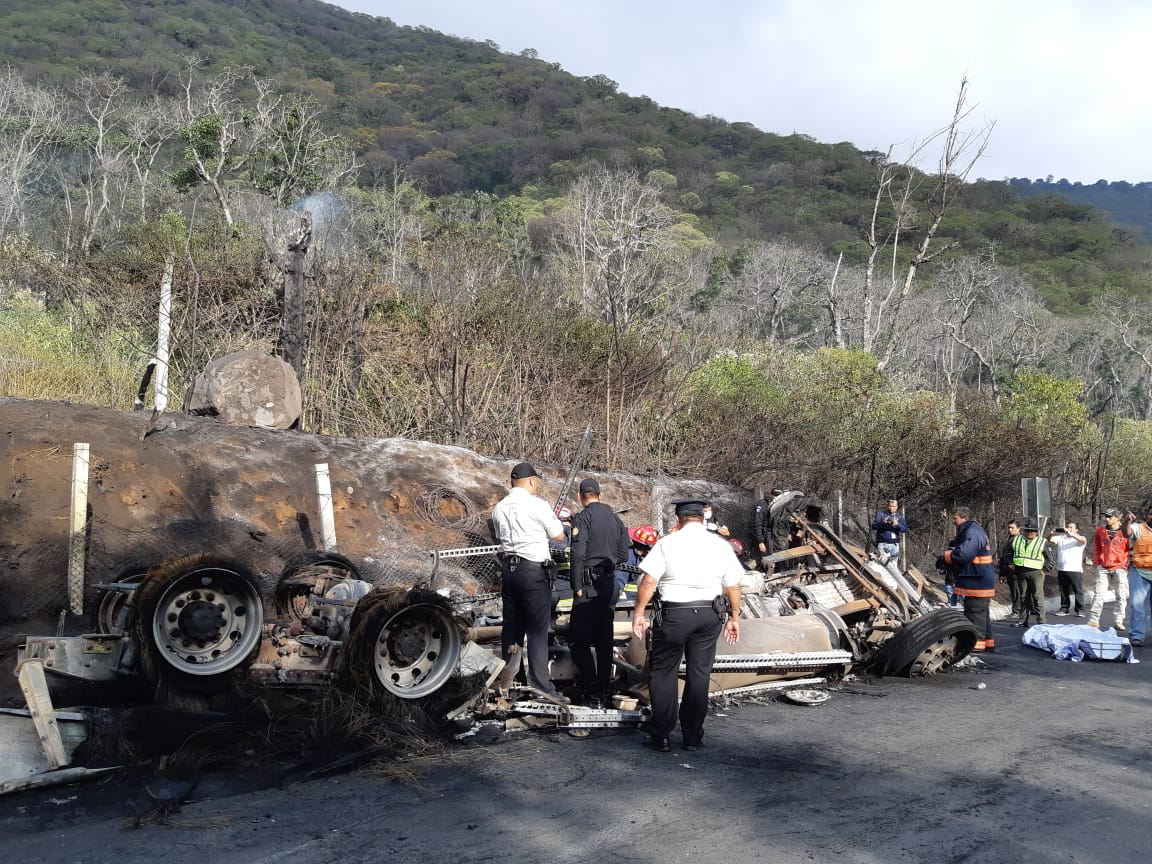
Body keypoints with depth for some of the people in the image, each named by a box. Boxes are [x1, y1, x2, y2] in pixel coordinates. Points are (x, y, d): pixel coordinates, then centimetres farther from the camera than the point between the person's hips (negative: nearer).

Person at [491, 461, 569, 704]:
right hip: (533, 570, -6)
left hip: (508, 568, 6)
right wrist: (553, 519, 17)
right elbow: (559, 536, -3)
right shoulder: (538, 505, -10)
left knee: (511, 623, 14)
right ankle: (540, 683, -11)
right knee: (537, 628, -7)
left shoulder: (499, 508, 8)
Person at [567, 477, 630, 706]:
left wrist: (577, 586, -12)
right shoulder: (615, 518, 12)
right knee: (604, 639, 14)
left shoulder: (583, 518, -9)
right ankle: (605, 689, 19)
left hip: (590, 586, -7)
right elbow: (623, 555, 12)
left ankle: (593, 694, -7)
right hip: (610, 585, 7)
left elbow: (578, 554, -18)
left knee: (578, 640, -2)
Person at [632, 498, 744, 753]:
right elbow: (733, 586, 8)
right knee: (699, 675, 12)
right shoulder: (721, 545, 4)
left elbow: (649, 581, -8)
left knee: (663, 673, 8)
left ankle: (661, 736, 10)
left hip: (674, 613, -3)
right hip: (709, 615, 3)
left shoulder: (667, 543, -5)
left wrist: (638, 613, 0)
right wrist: (734, 617, 19)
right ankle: (693, 737, 18)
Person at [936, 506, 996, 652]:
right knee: (982, 613, 17)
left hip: (977, 583, -11)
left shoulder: (973, 532, -18)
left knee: (975, 613, -5)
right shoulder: (969, 531, 18)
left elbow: (964, 554, -29)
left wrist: (944, 558, -15)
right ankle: (988, 642, 24)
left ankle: (977, 642, -1)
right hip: (981, 581, 11)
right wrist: (947, 562, 2)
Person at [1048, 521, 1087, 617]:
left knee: (1078, 591, -4)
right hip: (1061, 569, 4)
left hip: (1075, 570, -4)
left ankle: (1079, 609, 0)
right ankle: (1064, 608, 17)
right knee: (1064, 591, 10)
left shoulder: (1079, 539, 3)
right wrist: (1051, 534, -19)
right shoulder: (1060, 538, 15)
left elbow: (1083, 540, -19)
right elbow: (1050, 540, 4)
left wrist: (1071, 534, -33)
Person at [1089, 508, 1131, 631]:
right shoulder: (1100, 530, 5)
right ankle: (1093, 620, 3)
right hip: (1103, 567, 3)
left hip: (1119, 567, -3)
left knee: (1121, 595, 1)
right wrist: (1096, 562, 8)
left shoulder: (1125, 531, -5)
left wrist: (1126, 564, -5)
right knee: (1099, 594, 1)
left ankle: (1119, 621, 8)